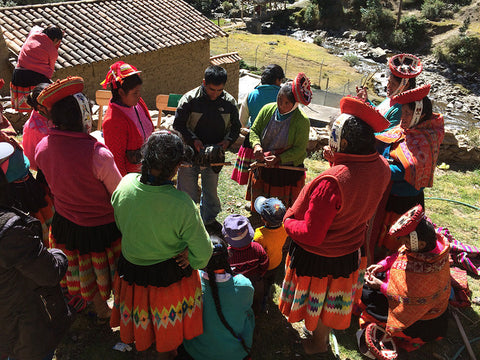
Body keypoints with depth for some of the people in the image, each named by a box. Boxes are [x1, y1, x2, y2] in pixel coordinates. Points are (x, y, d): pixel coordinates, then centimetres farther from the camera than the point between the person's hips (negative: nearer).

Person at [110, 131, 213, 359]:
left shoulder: (125, 185, -20)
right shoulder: (182, 205, -34)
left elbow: (120, 225, -1)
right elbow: (203, 252, -23)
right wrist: (191, 261, -1)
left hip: (131, 269, 5)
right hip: (169, 276, -4)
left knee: (141, 317, 35)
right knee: (167, 332, 25)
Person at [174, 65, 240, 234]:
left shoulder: (229, 102, -5)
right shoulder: (190, 99, -14)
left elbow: (235, 126, 6)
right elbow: (178, 125, -8)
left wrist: (227, 141, -14)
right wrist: (194, 140, -22)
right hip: (190, 152, -3)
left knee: (211, 190, 20)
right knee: (187, 190, 6)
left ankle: (209, 220, 42)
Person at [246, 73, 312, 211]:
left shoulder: (302, 121, -16)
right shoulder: (268, 109, -4)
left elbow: (300, 149, -14)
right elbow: (254, 130, 4)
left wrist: (279, 158, -26)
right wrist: (256, 144, -18)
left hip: (288, 172, -4)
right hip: (262, 167, 4)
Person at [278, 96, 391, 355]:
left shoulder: (332, 182, -39)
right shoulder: (382, 167, -16)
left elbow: (311, 235, -31)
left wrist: (288, 221, -12)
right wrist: (337, 162, -4)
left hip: (318, 257, -6)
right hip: (350, 251, 6)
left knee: (315, 300, 23)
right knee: (332, 298, 30)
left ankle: (318, 343, 48)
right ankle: (324, 333, 55)